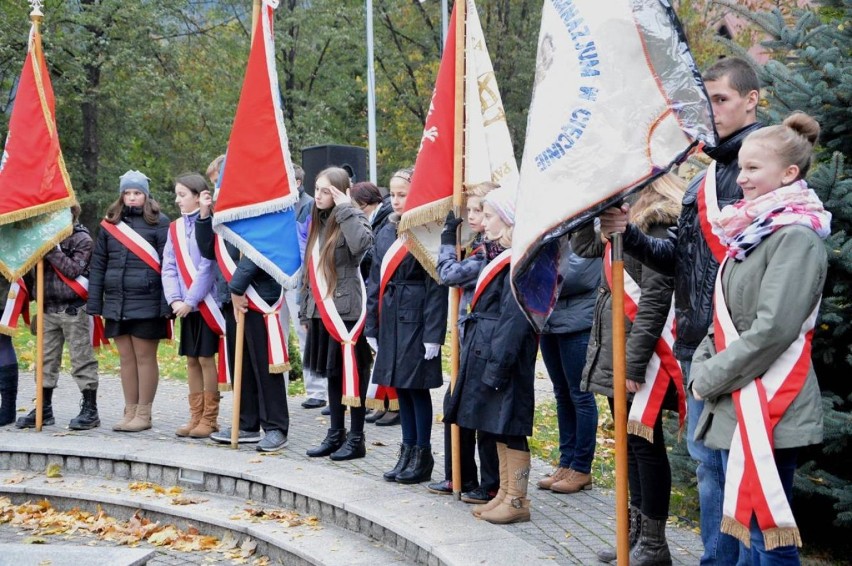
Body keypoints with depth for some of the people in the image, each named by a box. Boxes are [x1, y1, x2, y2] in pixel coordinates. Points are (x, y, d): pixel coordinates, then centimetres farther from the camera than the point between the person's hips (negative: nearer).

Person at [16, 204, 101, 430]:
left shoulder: (82, 240, -4)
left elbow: (74, 270, -16)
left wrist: (52, 250, -18)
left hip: (73, 310, -6)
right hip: (49, 309, 6)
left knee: (82, 359, -3)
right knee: (47, 360, 9)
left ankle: (90, 410, 2)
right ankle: (44, 409, 16)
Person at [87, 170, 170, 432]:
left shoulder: (159, 223, -3)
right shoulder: (110, 223, 11)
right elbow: (98, 265, 12)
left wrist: (168, 303, -14)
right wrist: (94, 304, 7)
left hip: (147, 304, -5)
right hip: (116, 303, 5)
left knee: (145, 357, 2)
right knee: (126, 357, 11)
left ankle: (144, 414, 10)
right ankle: (130, 411, 19)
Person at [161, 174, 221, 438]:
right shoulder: (175, 228, 10)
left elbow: (208, 267, -14)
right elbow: (169, 267, 6)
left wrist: (190, 301, -15)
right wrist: (175, 300, -7)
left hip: (207, 304, -6)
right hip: (185, 306, 6)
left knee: (206, 358, -3)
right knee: (191, 360, 10)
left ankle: (210, 418, 5)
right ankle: (196, 417, 17)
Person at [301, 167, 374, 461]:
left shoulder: (352, 218, -7)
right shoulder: (318, 223, 15)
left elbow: (362, 244, -31)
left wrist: (345, 209, -21)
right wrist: (306, 310, 18)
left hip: (347, 311, -8)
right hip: (322, 311, 8)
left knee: (351, 373, -2)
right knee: (331, 372, 13)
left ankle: (356, 438, 5)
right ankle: (336, 434, 22)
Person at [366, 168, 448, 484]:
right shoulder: (386, 234, 11)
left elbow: (436, 287, -13)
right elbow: (375, 282, 14)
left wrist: (433, 334, -16)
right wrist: (373, 327, 12)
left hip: (416, 319, -7)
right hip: (390, 318, 7)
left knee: (417, 387, 1)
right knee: (401, 387, 13)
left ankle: (422, 456, 12)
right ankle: (408, 453, 22)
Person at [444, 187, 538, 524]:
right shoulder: (500, 256, 14)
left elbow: (514, 320, -21)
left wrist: (496, 366, -22)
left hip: (505, 356, -10)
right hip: (487, 353, 10)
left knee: (508, 427, -3)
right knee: (498, 428, 14)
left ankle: (517, 501, 5)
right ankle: (505, 493, 23)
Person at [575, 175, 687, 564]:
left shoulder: (659, 224, -14)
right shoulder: (627, 222, 14)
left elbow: (655, 299, -20)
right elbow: (584, 248, 29)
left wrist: (635, 364, -23)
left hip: (638, 358, -9)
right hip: (615, 355, 9)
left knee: (644, 444, -2)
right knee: (630, 444, 14)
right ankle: (637, 532, 23)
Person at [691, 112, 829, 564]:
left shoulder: (796, 236, -13)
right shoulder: (749, 230, 15)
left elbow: (772, 329, -21)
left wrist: (710, 379, -13)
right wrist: (701, 367, 5)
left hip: (769, 409, -9)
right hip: (735, 404, 9)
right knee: (744, 525, 15)